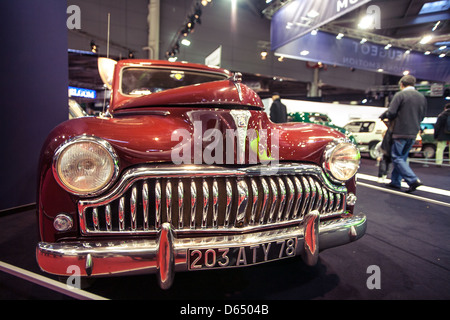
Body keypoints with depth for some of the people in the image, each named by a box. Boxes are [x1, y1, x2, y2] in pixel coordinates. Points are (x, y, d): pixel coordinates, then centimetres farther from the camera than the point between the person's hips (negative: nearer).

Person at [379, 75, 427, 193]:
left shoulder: (400, 95, -9)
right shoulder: (422, 97, 12)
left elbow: (391, 113, -15)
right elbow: (422, 116, 17)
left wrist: (384, 116, 5)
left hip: (400, 132, -7)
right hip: (413, 133, 7)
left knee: (397, 157, -1)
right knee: (402, 157, 15)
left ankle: (413, 180, -12)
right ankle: (396, 181, 21)